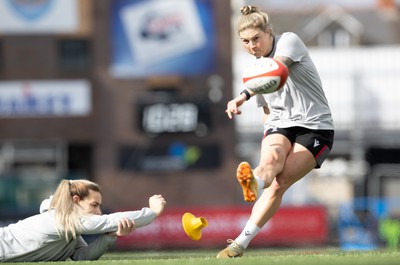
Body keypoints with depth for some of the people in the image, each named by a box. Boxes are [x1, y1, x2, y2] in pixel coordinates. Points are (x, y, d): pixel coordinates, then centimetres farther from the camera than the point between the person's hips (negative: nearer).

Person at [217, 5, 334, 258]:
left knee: (279, 183, -22)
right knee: (272, 157, -33)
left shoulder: (289, 41, -9)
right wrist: (270, 141, 9)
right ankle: (255, 183, -66)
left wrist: (243, 96, -47)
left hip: (315, 127, -4)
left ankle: (242, 241, -32)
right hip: (281, 125, 4)